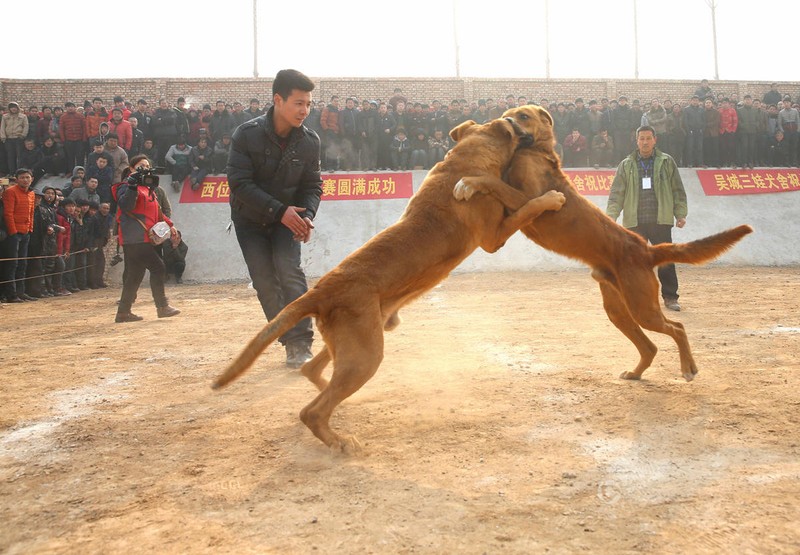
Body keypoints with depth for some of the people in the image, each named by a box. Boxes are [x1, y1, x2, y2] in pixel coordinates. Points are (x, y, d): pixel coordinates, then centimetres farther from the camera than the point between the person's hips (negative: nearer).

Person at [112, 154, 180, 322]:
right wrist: (133, 184, -29)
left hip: (145, 238, 10)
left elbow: (156, 211, 28)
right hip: (134, 238, -10)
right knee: (158, 267, -13)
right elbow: (125, 205, -23)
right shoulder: (126, 186, -5)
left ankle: (123, 312, 16)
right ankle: (162, 307, -8)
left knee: (135, 274, 10)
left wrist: (168, 225, 16)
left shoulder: (147, 188, 24)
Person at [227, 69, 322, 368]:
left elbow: (312, 185, -2)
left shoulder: (310, 141, -10)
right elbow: (239, 183, -23)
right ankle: (291, 342, 10)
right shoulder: (247, 134, -19)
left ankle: (300, 344, -15)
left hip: (287, 218, 1)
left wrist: (307, 215, -22)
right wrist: (279, 211, -31)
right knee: (265, 282, -3)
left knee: (290, 270, -18)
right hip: (250, 220, -1)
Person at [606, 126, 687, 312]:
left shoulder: (667, 162, 9)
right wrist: (611, 216, -6)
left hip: (661, 220, -1)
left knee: (666, 260, 0)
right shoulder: (626, 165, 10)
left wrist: (680, 214, 1)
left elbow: (677, 190, 9)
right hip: (634, 222, 1)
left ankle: (670, 297, 10)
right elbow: (617, 193, 6)